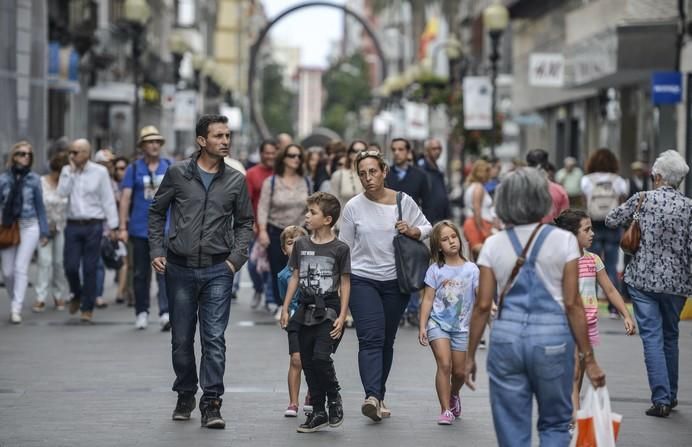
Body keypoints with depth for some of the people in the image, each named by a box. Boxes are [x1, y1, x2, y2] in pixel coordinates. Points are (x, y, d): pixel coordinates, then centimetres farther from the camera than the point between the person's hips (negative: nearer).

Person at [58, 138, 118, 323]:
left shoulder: (100, 171, -1)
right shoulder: (67, 171, 8)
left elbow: (108, 200, 0)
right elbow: (62, 192, -7)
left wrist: (112, 226, -2)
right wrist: (71, 171, -8)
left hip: (93, 226, -2)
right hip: (73, 225, 2)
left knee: (90, 269, 0)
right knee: (70, 266, -2)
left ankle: (87, 308, 10)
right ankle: (77, 295, 27)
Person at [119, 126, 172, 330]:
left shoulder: (170, 167, 6)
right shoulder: (134, 169, 2)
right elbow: (125, 198, -1)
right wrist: (123, 227, -7)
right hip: (140, 228, 0)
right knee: (141, 273, 9)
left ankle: (166, 313, -16)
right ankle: (141, 313, 20)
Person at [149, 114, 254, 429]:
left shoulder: (235, 180, 2)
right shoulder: (177, 173, -1)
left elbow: (244, 222, 12)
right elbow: (157, 212, 8)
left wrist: (237, 258, 0)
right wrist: (156, 251, 1)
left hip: (218, 270, 0)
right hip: (180, 268, 0)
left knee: (214, 339, -6)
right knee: (182, 339, 9)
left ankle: (211, 403, -2)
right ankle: (185, 395, 27)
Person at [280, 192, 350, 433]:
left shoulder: (340, 248, -6)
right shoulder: (301, 245, 6)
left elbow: (345, 283, -4)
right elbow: (295, 277, 12)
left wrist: (342, 316, -9)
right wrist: (285, 309, 9)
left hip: (329, 310, -5)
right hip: (306, 310, 5)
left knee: (321, 356, -19)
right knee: (308, 363, 6)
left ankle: (334, 398, 5)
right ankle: (318, 412, 15)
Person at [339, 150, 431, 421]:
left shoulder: (403, 201, 0)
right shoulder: (353, 207, -1)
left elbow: (426, 227, 11)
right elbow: (344, 247, 6)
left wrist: (413, 231, -11)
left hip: (395, 281, 2)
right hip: (363, 280, -2)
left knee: (386, 341, 10)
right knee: (371, 339, -16)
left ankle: (379, 397, 22)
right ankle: (372, 396, -29)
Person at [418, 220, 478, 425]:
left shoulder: (471, 269, 0)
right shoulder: (435, 270, -2)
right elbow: (428, 299, -1)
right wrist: (422, 326, -6)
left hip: (461, 326, 2)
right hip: (438, 323, -2)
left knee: (460, 371, 7)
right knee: (444, 364, -16)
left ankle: (453, 395, 40)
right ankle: (445, 409, -9)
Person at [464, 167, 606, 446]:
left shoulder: (493, 245, 2)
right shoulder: (563, 241, -3)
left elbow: (483, 305, 0)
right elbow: (572, 304, -5)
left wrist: (470, 356, 9)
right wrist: (588, 358, 0)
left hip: (506, 338, 1)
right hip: (552, 339, -1)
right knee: (555, 423, 15)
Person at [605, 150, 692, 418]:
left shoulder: (643, 199, -7)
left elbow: (611, 220, 2)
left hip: (644, 279, -2)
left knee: (652, 337, -1)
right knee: (670, 337, 18)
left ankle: (661, 399, -8)